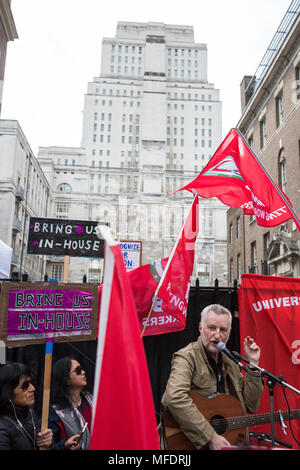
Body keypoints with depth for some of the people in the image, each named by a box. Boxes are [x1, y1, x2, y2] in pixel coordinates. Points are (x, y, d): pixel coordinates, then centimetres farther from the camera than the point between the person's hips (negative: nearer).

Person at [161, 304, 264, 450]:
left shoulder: (230, 363, 13)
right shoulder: (187, 357, -10)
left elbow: (250, 406, 13)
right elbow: (174, 397, -26)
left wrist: (253, 364, 6)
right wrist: (210, 437, -25)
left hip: (231, 440, 6)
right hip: (194, 444, -5)